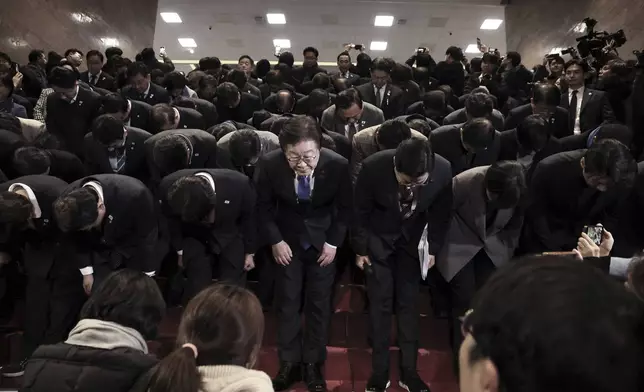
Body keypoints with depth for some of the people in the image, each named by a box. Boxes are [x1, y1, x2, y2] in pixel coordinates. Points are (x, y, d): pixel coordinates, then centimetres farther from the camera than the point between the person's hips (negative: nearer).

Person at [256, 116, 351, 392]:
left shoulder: (338, 165, -25)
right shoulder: (270, 164, -23)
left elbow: (345, 207, -6)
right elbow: (264, 206, -6)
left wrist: (334, 242, -8)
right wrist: (275, 240, -10)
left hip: (323, 240, 0)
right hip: (288, 240, 1)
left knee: (319, 304, 8)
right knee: (287, 303, 8)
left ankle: (313, 364, 26)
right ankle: (289, 363, 25)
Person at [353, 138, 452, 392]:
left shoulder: (443, 170, -26)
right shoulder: (373, 167, -31)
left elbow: (441, 213, -6)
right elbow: (360, 211, -14)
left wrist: (433, 248, 0)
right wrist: (360, 249, -6)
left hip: (412, 240, 2)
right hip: (378, 239, -1)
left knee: (409, 303, 6)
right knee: (380, 304, 1)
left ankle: (409, 371, 19)